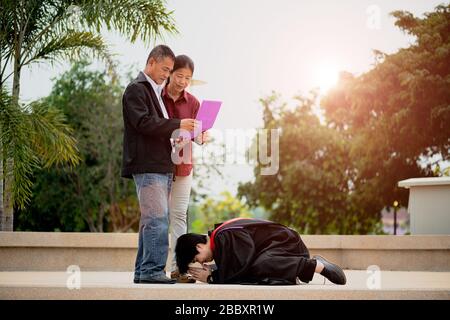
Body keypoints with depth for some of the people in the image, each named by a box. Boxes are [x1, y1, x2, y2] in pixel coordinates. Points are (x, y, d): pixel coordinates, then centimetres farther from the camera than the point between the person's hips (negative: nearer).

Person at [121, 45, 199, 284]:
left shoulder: (155, 91, 24)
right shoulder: (136, 89, -5)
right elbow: (143, 123, -17)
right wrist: (177, 125, -18)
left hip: (161, 166, 10)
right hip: (147, 167, -10)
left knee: (151, 220, 10)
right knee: (158, 219, -15)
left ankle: (143, 271, 13)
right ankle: (152, 270, -14)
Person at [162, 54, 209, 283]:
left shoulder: (192, 102, 7)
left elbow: (197, 134, 6)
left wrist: (201, 137, -18)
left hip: (182, 164, 3)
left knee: (179, 215, 1)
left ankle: (177, 267, 3)